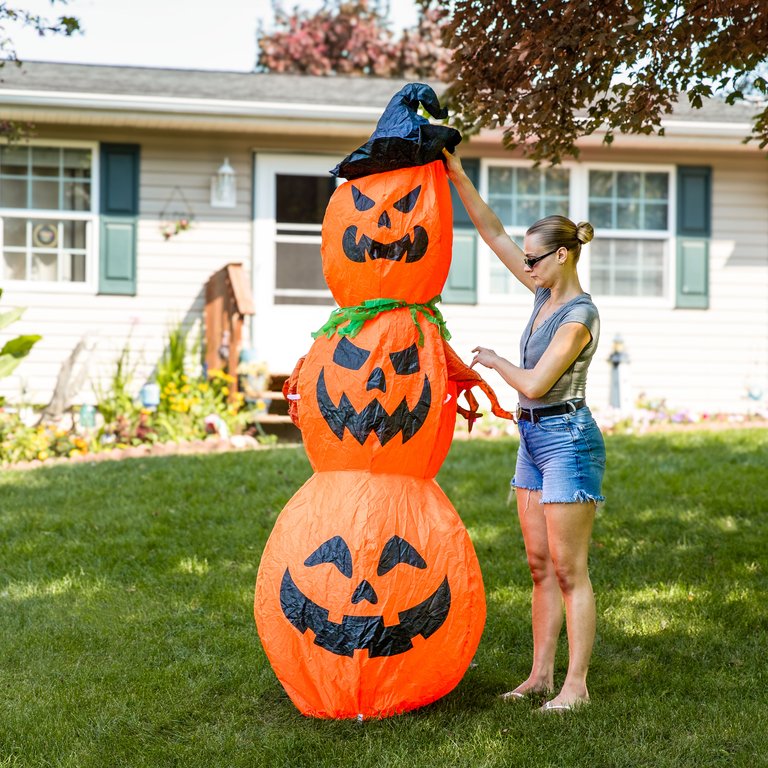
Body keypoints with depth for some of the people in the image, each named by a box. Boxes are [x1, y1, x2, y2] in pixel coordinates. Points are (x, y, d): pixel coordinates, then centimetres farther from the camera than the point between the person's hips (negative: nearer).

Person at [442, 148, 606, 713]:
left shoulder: (580, 316, -18)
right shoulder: (547, 292, 6)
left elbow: (535, 384, -21)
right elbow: (493, 232, 8)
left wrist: (494, 361, -4)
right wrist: (458, 177, 3)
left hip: (567, 439, -9)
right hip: (534, 439, 9)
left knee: (569, 570, -4)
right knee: (540, 564, 11)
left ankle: (576, 685, 3)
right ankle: (541, 674, 18)